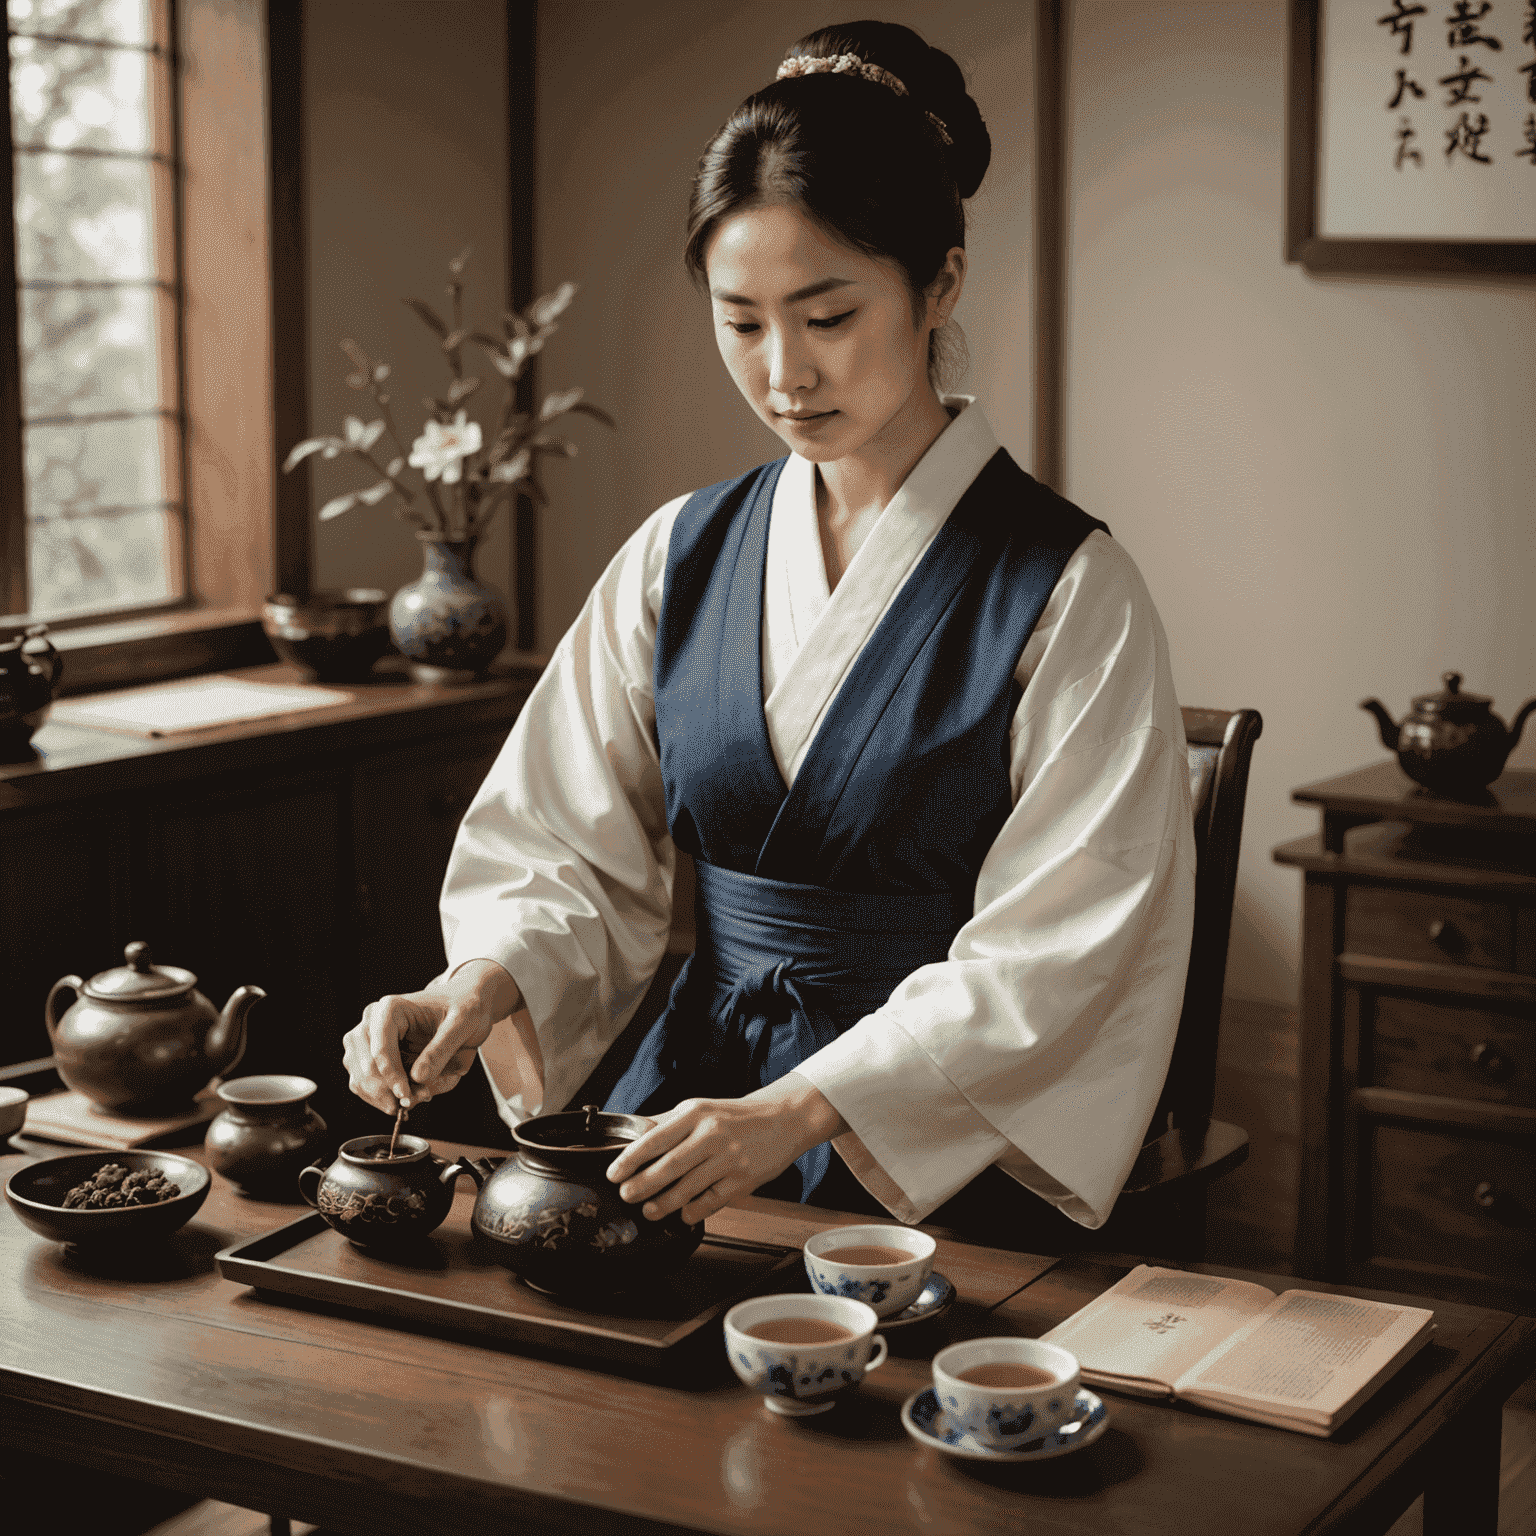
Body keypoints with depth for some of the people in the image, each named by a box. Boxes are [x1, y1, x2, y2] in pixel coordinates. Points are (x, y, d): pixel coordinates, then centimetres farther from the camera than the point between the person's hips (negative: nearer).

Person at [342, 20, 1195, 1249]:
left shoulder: (1070, 593, -7)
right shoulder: (681, 558, 9)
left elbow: (1045, 963, -12)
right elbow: (575, 856, 9)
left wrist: (804, 1112, -24)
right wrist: (485, 983, -12)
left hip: (933, 1165, -4)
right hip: (695, 1101, 4)